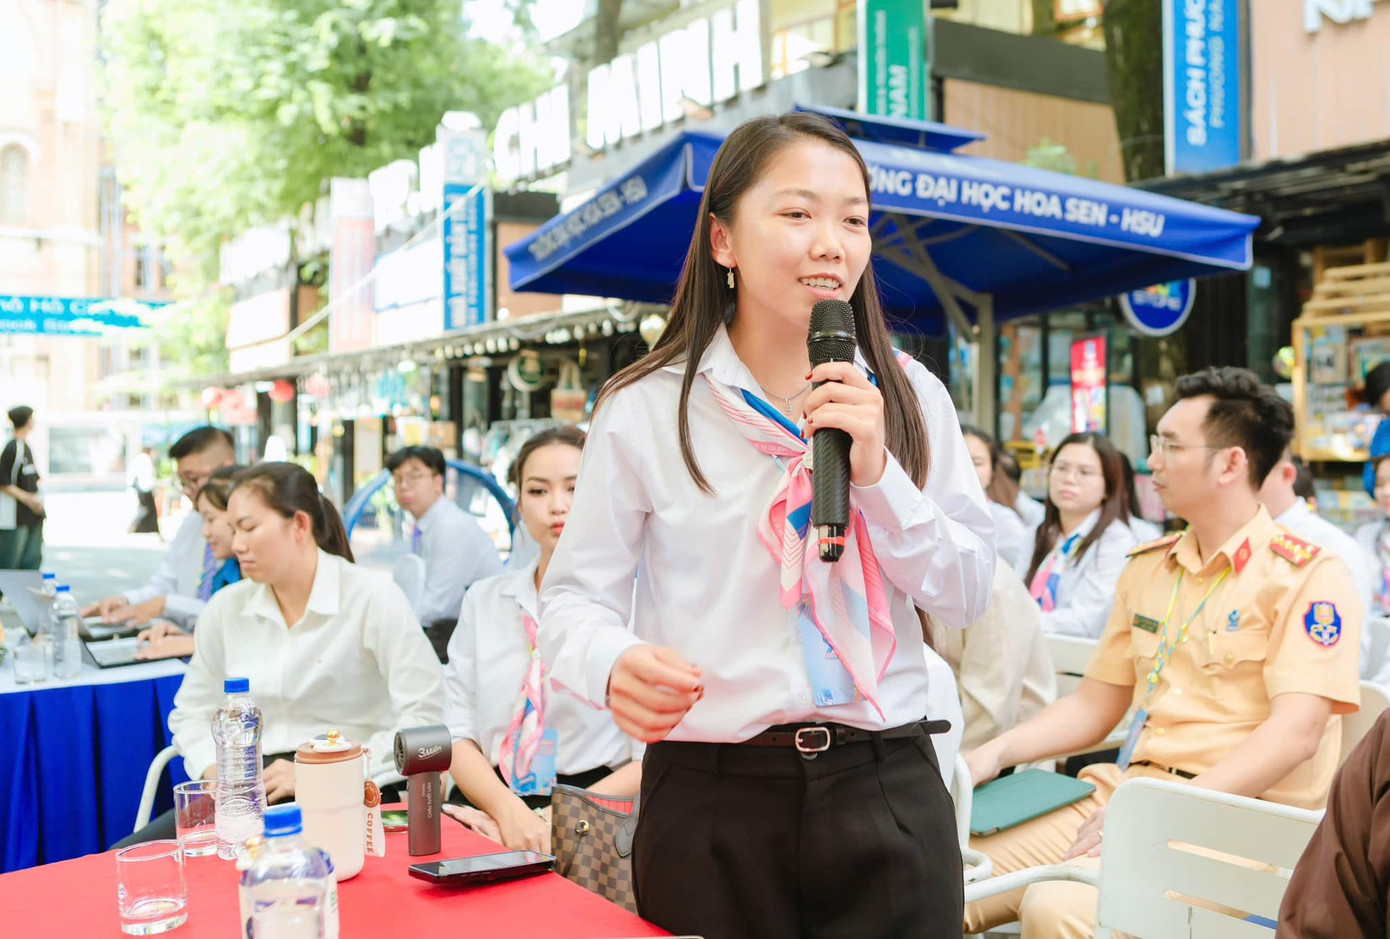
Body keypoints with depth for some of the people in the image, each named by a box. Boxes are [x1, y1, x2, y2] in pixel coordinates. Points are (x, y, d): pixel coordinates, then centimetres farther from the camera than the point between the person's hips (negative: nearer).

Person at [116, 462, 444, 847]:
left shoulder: (374, 597, -6)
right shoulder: (225, 608, 9)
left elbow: (425, 714, -13)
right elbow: (191, 713, 19)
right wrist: (215, 771, -3)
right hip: (250, 794, 6)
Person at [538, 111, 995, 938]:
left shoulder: (911, 398, 5)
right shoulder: (647, 410, -5)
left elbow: (967, 595, 3)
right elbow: (575, 597, -3)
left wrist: (877, 473, -12)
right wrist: (616, 663, -25)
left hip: (886, 794, 3)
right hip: (711, 804, -2)